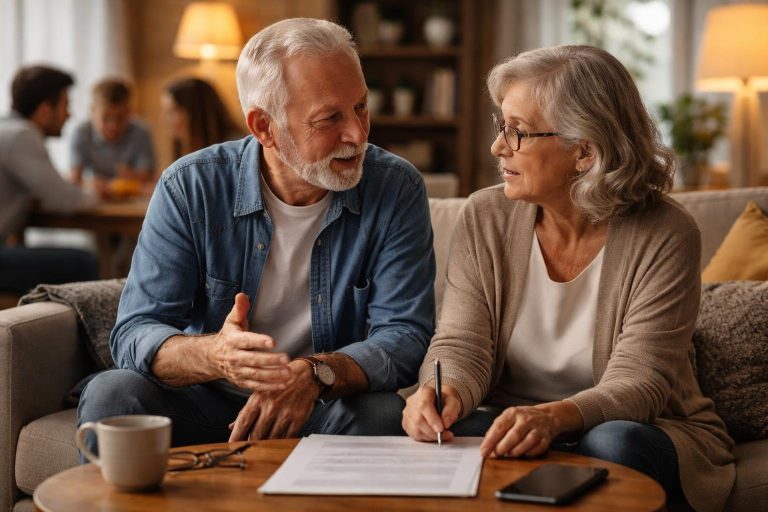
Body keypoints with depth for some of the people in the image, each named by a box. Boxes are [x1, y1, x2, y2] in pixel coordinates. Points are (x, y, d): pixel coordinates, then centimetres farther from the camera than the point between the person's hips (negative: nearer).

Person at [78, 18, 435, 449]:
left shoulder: (397, 191, -9)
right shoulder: (190, 187, -10)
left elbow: (405, 337, -14)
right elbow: (133, 334, -13)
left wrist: (316, 373, -35)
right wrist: (214, 355, -37)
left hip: (327, 407, 0)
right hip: (205, 402, 1)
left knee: (382, 413, -32)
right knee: (112, 394, -27)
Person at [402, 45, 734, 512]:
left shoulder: (663, 235, -14)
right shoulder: (485, 218, -3)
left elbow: (639, 382, -20)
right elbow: (461, 346, -6)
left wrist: (553, 418, -40)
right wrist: (444, 392, -32)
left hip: (645, 433, -2)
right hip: (516, 425, 3)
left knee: (612, 444, -36)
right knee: (453, 431, -30)